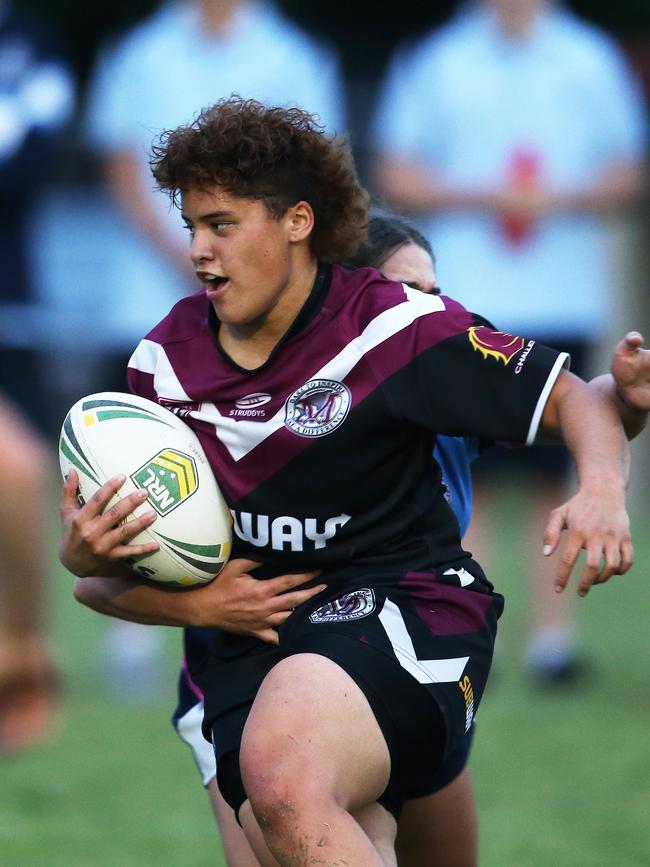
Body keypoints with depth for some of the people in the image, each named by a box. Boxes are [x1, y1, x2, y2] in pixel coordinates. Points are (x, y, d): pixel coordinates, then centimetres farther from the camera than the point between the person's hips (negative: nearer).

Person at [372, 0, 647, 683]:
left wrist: (559, 198, -11)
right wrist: (483, 196, -12)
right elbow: (397, 178, 3)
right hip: (466, 306, -1)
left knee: (552, 475, 3)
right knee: (469, 476, -3)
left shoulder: (592, 62, 6)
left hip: (565, 300, 1)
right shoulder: (435, 63, 2)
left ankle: (553, 632, 8)